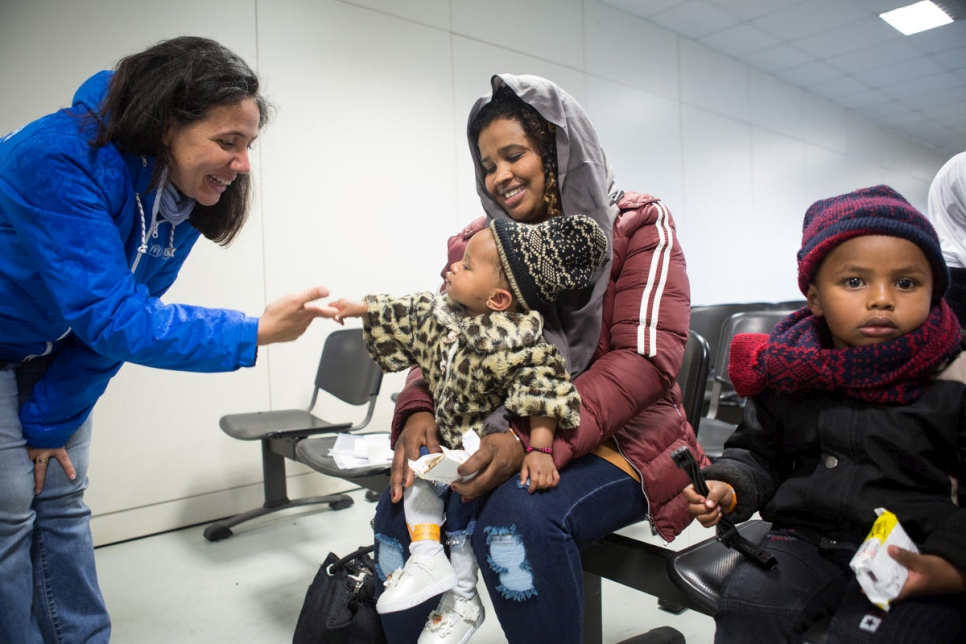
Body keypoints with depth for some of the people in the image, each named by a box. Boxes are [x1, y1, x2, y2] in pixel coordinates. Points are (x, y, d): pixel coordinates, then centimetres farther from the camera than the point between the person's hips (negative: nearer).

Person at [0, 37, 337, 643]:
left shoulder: (186, 198, -12)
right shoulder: (60, 160, -33)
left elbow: (119, 315, -8)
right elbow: (109, 317, -37)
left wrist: (51, 421, -5)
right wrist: (256, 333, -40)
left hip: (54, 354, 6)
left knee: (62, 504, 8)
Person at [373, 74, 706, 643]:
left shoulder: (638, 227, -4)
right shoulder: (476, 243, 9)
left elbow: (645, 358, -16)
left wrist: (531, 441, -27)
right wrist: (419, 411, -16)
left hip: (617, 441, -4)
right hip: (500, 439, 4)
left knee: (520, 520, -31)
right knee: (403, 509, -18)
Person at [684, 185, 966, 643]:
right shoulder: (790, 374, 5)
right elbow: (758, 453, 16)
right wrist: (728, 489, -4)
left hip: (912, 556, -2)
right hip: (806, 536, 3)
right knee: (746, 603, -20)